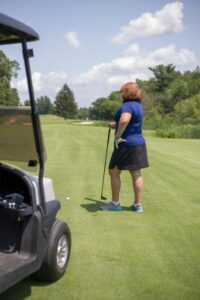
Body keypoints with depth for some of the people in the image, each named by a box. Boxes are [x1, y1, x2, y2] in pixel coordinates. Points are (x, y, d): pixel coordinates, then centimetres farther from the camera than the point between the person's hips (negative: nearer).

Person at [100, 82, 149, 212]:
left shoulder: (127, 105, -17)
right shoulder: (138, 105, 13)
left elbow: (124, 120, -36)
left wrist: (118, 136, -25)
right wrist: (115, 125, 23)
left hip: (126, 144, -9)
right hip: (139, 142, 9)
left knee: (114, 172, 4)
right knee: (136, 174, 9)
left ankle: (115, 203, 11)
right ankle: (138, 204, 15)